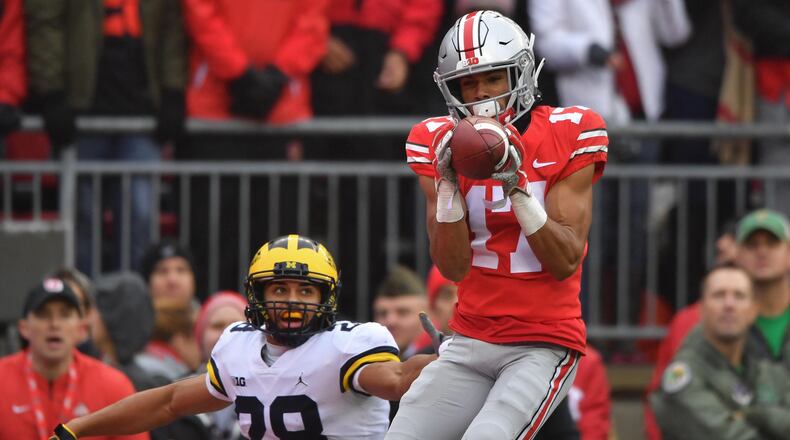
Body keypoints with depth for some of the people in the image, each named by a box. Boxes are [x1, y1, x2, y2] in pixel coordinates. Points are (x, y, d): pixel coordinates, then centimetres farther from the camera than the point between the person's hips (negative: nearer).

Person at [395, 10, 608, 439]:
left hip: (544, 345, -4)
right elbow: (452, 268, -4)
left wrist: (518, 188, -22)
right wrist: (448, 183, -18)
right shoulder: (442, 146, 2)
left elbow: (566, 264, -10)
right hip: (470, 344, 4)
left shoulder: (567, 137, -6)